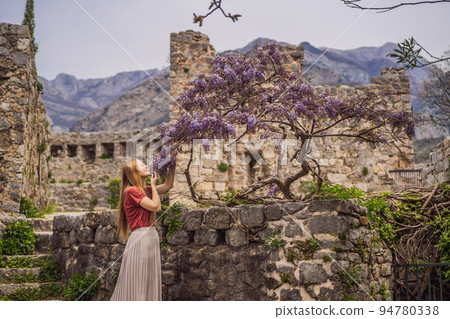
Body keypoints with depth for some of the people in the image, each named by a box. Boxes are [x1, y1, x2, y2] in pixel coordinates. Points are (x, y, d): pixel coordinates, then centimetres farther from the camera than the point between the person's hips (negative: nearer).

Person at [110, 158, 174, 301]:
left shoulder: (145, 190, 16)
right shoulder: (131, 191, -11)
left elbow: (167, 185, 20)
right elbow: (156, 206, -14)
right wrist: (153, 186, -2)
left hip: (150, 237, 9)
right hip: (140, 238, -9)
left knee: (148, 283, 10)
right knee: (137, 284, -5)